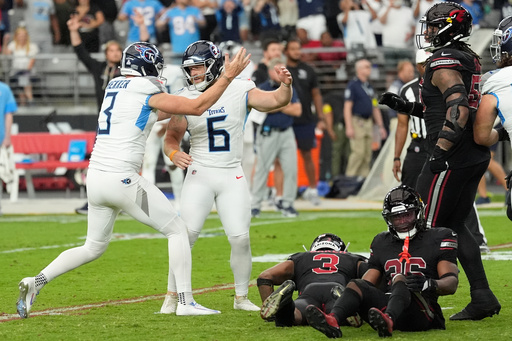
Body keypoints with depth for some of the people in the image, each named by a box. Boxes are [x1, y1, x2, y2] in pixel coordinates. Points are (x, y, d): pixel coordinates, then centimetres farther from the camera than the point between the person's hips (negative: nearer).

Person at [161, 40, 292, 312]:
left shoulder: (239, 90, -2)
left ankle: (241, 297, 13)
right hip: (200, 174, 0)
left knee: (240, 238, -5)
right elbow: (171, 138, 5)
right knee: (186, 234, -12)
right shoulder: (185, 99, -1)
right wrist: (174, 154, -17)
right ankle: (172, 295, 0)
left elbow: (275, 101, -7)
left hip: (232, 176, 0)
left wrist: (285, 85, -28)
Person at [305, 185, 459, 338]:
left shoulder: (439, 239, 11)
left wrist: (429, 284, -23)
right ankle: (333, 321, -51)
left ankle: (388, 320, -65)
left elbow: (451, 283, 0)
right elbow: (367, 284, 22)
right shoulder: (382, 243, 26)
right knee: (356, 284, -19)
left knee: (400, 279, -32)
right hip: (389, 306, 4)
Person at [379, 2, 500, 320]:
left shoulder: (444, 62, -13)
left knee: (426, 225, -3)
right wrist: (406, 106, 23)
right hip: (476, 156, 10)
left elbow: (459, 110, -25)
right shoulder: (470, 60, 16)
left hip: (453, 158, -10)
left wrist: (440, 151, -27)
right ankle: (482, 297, 9)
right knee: (454, 224, 14)